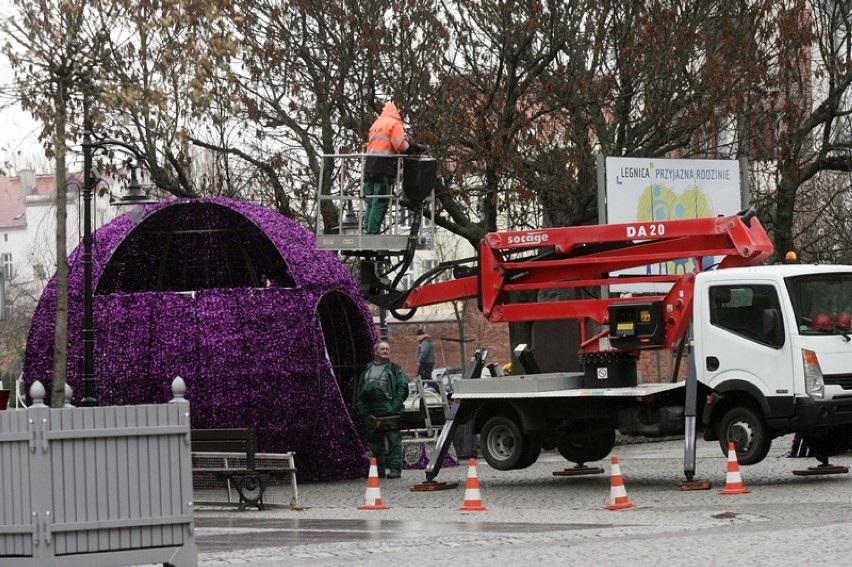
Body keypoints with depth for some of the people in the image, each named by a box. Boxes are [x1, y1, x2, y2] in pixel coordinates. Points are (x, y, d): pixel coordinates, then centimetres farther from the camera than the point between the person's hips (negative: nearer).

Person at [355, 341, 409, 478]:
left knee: (394, 440, -9)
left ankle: (395, 468, -10)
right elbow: (359, 391, 18)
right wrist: (361, 409, 6)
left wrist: (395, 406, -11)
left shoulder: (395, 369, 7)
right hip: (370, 413, 5)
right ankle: (378, 469, 13)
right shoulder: (367, 370, 19)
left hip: (389, 410, -5)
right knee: (374, 441, 7)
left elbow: (403, 389, -1)